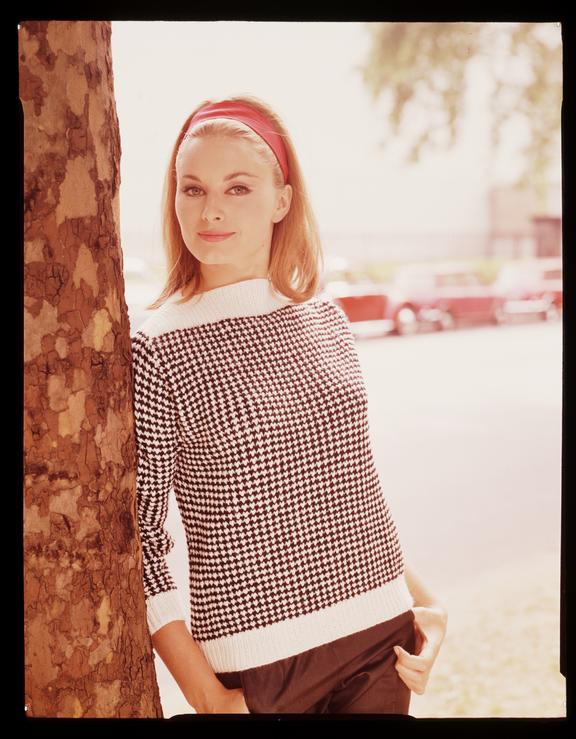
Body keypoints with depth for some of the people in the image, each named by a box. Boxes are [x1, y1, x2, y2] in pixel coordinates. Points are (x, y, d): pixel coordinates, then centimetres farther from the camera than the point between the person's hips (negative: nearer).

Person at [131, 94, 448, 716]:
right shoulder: (156, 350, -11)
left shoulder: (326, 320, 3)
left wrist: (423, 602, 9)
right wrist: (205, 696, -11)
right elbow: (138, 536, -9)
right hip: (259, 662, -4)